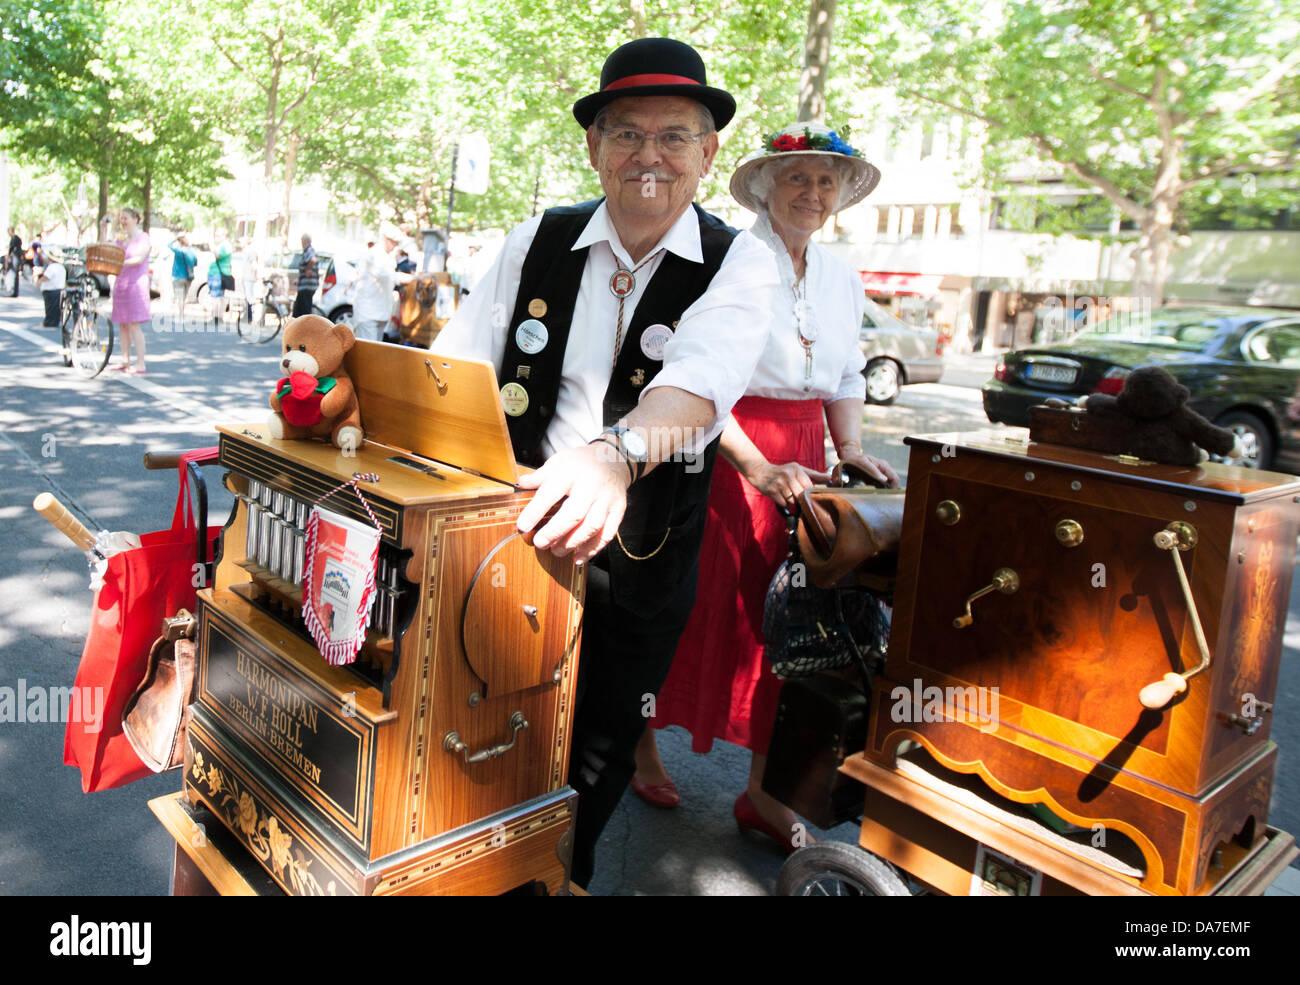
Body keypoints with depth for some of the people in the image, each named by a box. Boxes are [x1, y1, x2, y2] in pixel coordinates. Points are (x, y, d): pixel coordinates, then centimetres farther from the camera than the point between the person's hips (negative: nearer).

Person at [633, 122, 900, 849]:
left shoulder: (843, 280, 13)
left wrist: (851, 449, 4)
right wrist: (758, 468, -23)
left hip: (802, 460, 6)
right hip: (721, 453, -6)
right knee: (696, 606, 4)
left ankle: (762, 789, 21)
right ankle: (644, 747, 29)